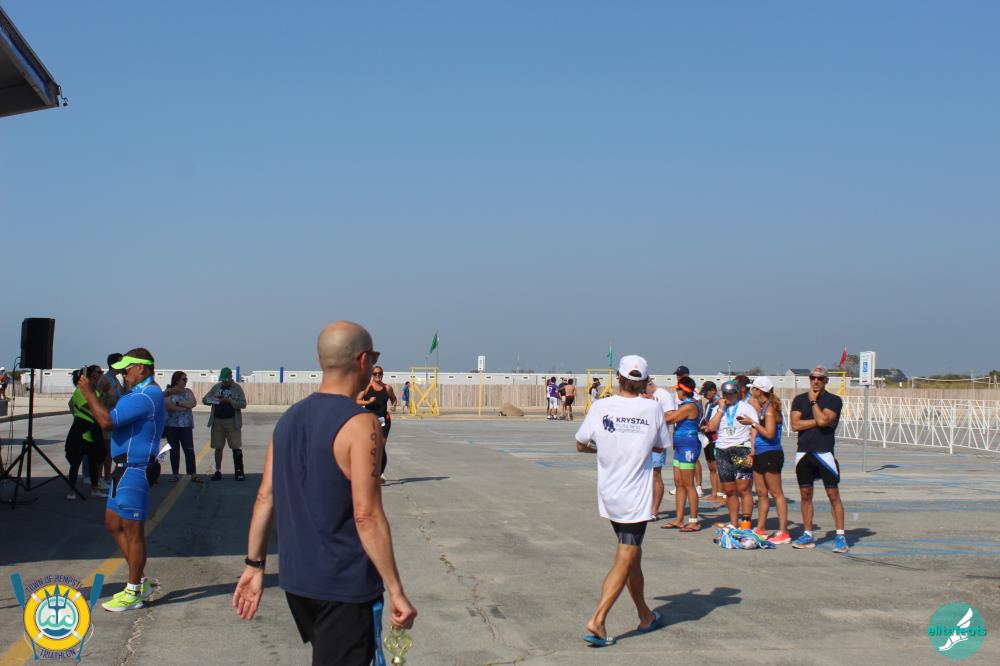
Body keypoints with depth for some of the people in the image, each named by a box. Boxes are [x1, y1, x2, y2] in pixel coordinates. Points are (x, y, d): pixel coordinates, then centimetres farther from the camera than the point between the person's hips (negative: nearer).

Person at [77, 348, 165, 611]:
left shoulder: (145, 396, -19)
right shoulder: (143, 393, 18)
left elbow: (108, 421, -25)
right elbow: (114, 417, 19)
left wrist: (88, 392, -16)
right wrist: (93, 395, 9)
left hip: (134, 470, -11)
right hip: (125, 469, 11)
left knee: (132, 530, -3)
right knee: (113, 523, 17)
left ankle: (133, 593, 7)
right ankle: (140, 582, 24)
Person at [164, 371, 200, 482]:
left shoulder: (188, 392, 12)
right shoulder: (169, 392, 2)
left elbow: (193, 403, -4)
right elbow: (168, 406, -14)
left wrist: (178, 403, -10)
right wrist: (185, 407, -9)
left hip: (186, 424, 2)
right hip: (172, 424, -2)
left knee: (189, 449, -6)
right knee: (174, 449, 2)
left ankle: (193, 474, -8)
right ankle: (175, 474, 8)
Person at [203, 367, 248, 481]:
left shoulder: (237, 388, 1)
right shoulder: (216, 387, 10)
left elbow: (243, 404, -7)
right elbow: (204, 399, 11)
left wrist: (229, 401, -18)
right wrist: (213, 399, -11)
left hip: (232, 421, -3)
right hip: (217, 421, 3)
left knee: (236, 447, -5)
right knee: (218, 447, 8)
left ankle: (239, 472, -1)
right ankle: (218, 471, 16)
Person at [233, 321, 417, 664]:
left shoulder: (289, 418, 7)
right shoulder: (360, 424, -16)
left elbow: (265, 498, 7)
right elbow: (366, 515, -21)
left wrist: (254, 566, 14)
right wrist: (395, 591, -18)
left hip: (294, 577, 8)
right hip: (345, 585, -7)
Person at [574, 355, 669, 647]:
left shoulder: (600, 407, -5)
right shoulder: (653, 409, -7)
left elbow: (581, 445, 6)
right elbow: (660, 446, 7)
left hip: (609, 495, 4)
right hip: (635, 497, -4)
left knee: (632, 556, 18)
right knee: (625, 561, -2)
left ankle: (645, 615, 31)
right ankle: (597, 621, -12)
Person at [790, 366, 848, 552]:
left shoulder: (834, 400, -1)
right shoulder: (799, 399, 10)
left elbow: (823, 420, -17)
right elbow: (795, 425, -3)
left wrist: (813, 400, -5)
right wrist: (819, 421, -8)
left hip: (824, 452, -4)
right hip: (803, 453, 4)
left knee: (833, 495, -5)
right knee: (805, 495, 8)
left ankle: (840, 536, -2)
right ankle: (808, 535, 15)